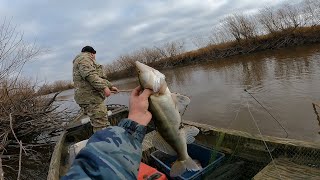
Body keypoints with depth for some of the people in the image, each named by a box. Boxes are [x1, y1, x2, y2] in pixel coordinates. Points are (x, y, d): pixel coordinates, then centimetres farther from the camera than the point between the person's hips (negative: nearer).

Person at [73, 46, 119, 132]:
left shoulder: (87, 60, 31)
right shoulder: (84, 58, -3)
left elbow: (100, 77, 32)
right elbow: (90, 75, -19)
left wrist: (111, 86, 30)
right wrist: (104, 87, -23)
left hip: (92, 96, 11)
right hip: (90, 97, -11)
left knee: (102, 122, 11)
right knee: (100, 125, -13)